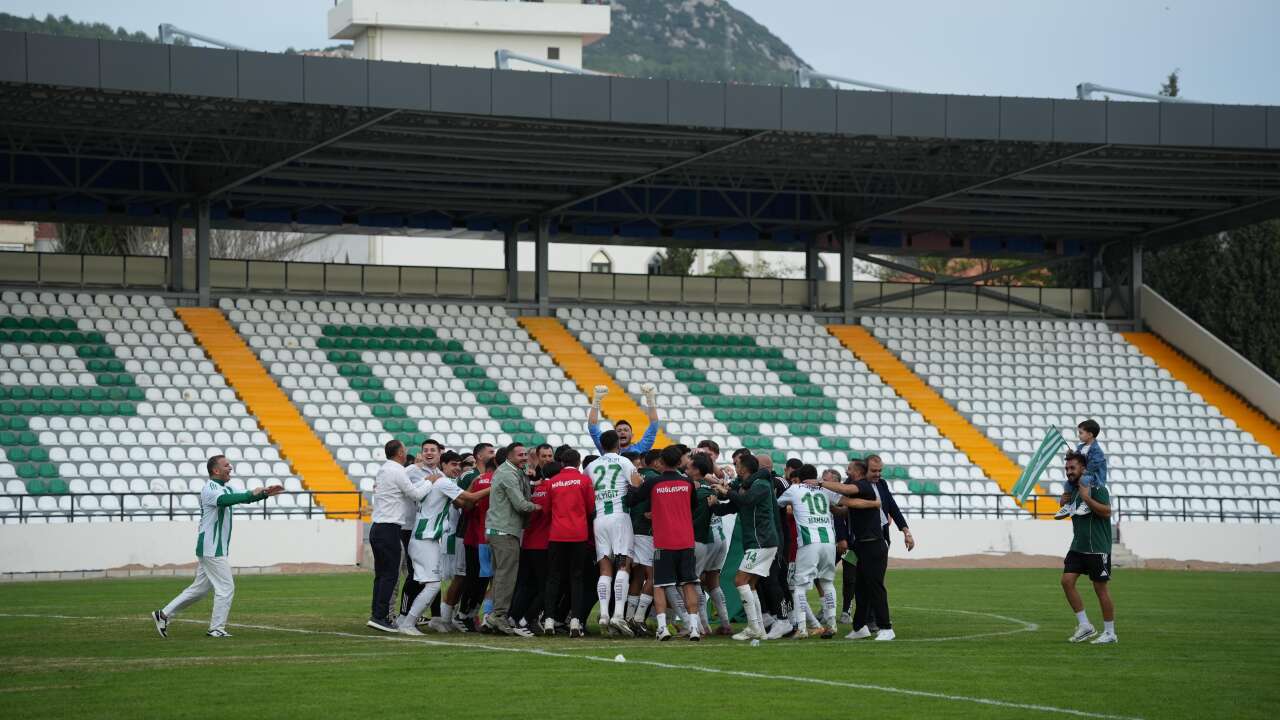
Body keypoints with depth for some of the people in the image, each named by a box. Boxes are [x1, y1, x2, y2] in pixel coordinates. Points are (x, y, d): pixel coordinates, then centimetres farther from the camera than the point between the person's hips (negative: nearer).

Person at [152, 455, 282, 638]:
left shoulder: (226, 489, 17)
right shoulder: (209, 489, -14)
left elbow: (246, 497, 14)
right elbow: (224, 500, -33)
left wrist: (265, 493, -4)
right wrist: (251, 494, -34)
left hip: (218, 549, 10)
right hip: (212, 549, -10)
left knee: (200, 588, 13)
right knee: (226, 588, -6)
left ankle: (164, 614, 16)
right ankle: (216, 629, 0)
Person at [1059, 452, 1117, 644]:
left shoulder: (1097, 488, -11)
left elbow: (1106, 511, -23)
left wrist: (1086, 498, -24)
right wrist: (1064, 503, 7)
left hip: (1097, 548, -7)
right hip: (1078, 547, 7)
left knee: (1100, 588, -2)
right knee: (1067, 580, -5)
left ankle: (1110, 633, 8)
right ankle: (1084, 625, 4)